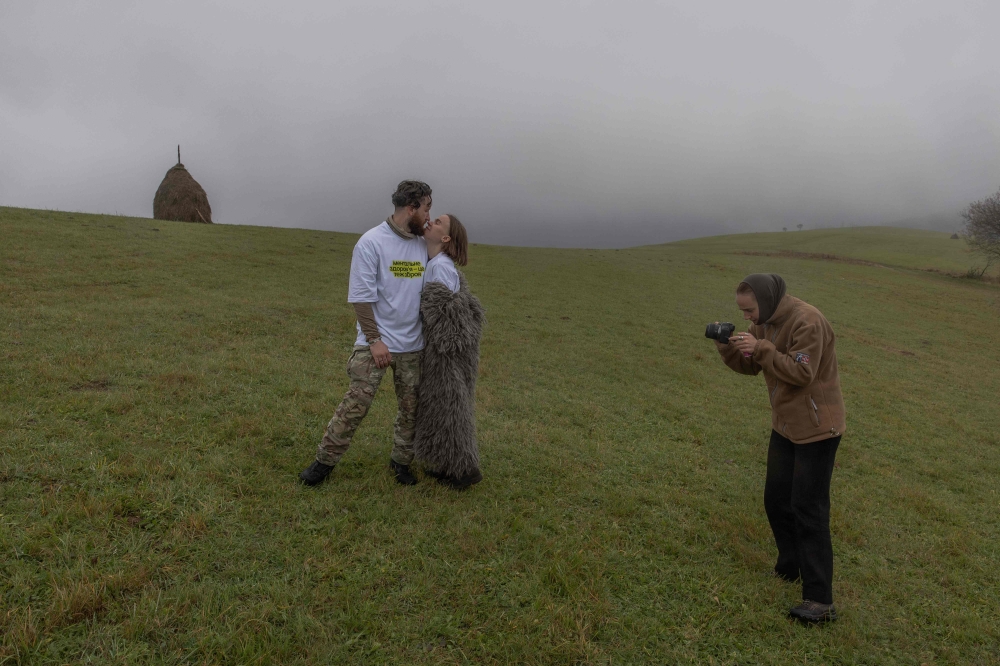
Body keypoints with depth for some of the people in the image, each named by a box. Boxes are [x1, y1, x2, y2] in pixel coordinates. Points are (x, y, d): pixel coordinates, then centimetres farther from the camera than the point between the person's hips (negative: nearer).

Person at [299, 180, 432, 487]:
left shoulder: (423, 245, 5)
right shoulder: (372, 242, -11)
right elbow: (361, 296, -12)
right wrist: (374, 339, -14)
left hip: (413, 345, 5)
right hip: (376, 344, -5)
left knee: (411, 407, 12)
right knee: (355, 404, -3)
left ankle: (401, 461, 29)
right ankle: (325, 461, 14)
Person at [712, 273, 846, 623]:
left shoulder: (807, 322, -24)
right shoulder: (765, 322, 3)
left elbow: (802, 373, -28)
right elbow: (750, 365, 5)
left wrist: (761, 348, -32)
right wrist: (728, 346, -13)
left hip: (816, 427, -9)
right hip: (786, 424, 9)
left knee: (808, 510, -7)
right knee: (776, 499, 16)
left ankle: (820, 601, 1)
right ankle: (790, 567, 36)